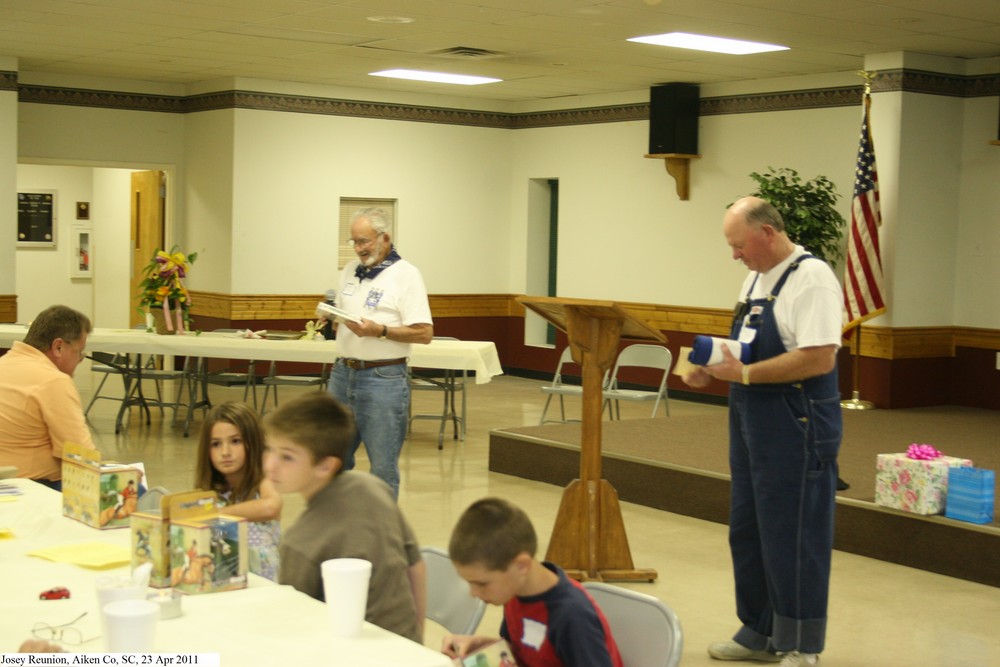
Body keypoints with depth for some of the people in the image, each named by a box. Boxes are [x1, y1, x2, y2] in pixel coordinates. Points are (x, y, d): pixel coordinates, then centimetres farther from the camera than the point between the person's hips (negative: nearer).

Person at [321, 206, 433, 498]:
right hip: (343, 373, 7)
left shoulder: (405, 274, -7)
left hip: (383, 379, -7)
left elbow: (424, 333, -12)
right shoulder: (351, 271, 13)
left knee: (383, 467, -1)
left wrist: (380, 331, -22)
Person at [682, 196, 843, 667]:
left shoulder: (811, 277, -15)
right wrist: (712, 369, 4)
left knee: (792, 539, 0)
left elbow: (819, 358, -24)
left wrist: (745, 373, -22)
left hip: (796, 430, -9)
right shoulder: (756, 278, 14)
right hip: (751, 428, 9)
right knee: (747, 532, 16)